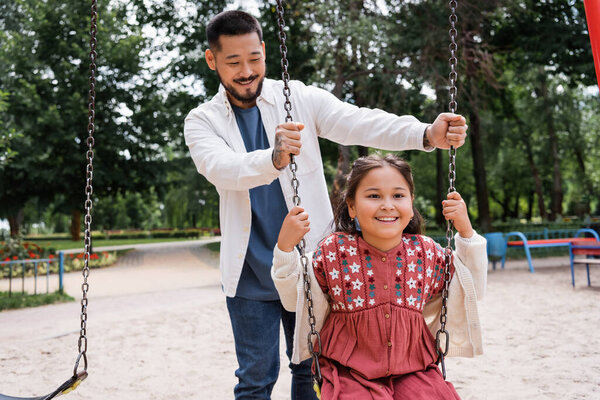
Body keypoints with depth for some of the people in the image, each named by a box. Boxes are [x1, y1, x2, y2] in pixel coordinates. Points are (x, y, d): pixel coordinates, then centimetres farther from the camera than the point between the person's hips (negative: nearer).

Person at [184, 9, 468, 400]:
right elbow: (223, 169, -21)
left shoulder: (300, 98, 1)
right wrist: (274, 159, -42)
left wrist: (426, 133, -31)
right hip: (252, 272, 0)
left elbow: (359, 123, -14)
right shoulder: (202, 120, -1)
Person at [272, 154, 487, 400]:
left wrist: (465, 232, 2)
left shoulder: (427, 252, -1)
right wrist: (285, 246, -11)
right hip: (350, 372, -2)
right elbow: (295, 300, 1)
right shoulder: (333, 252, -7)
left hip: (413, 369, 3)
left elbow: (472, 291, 11)